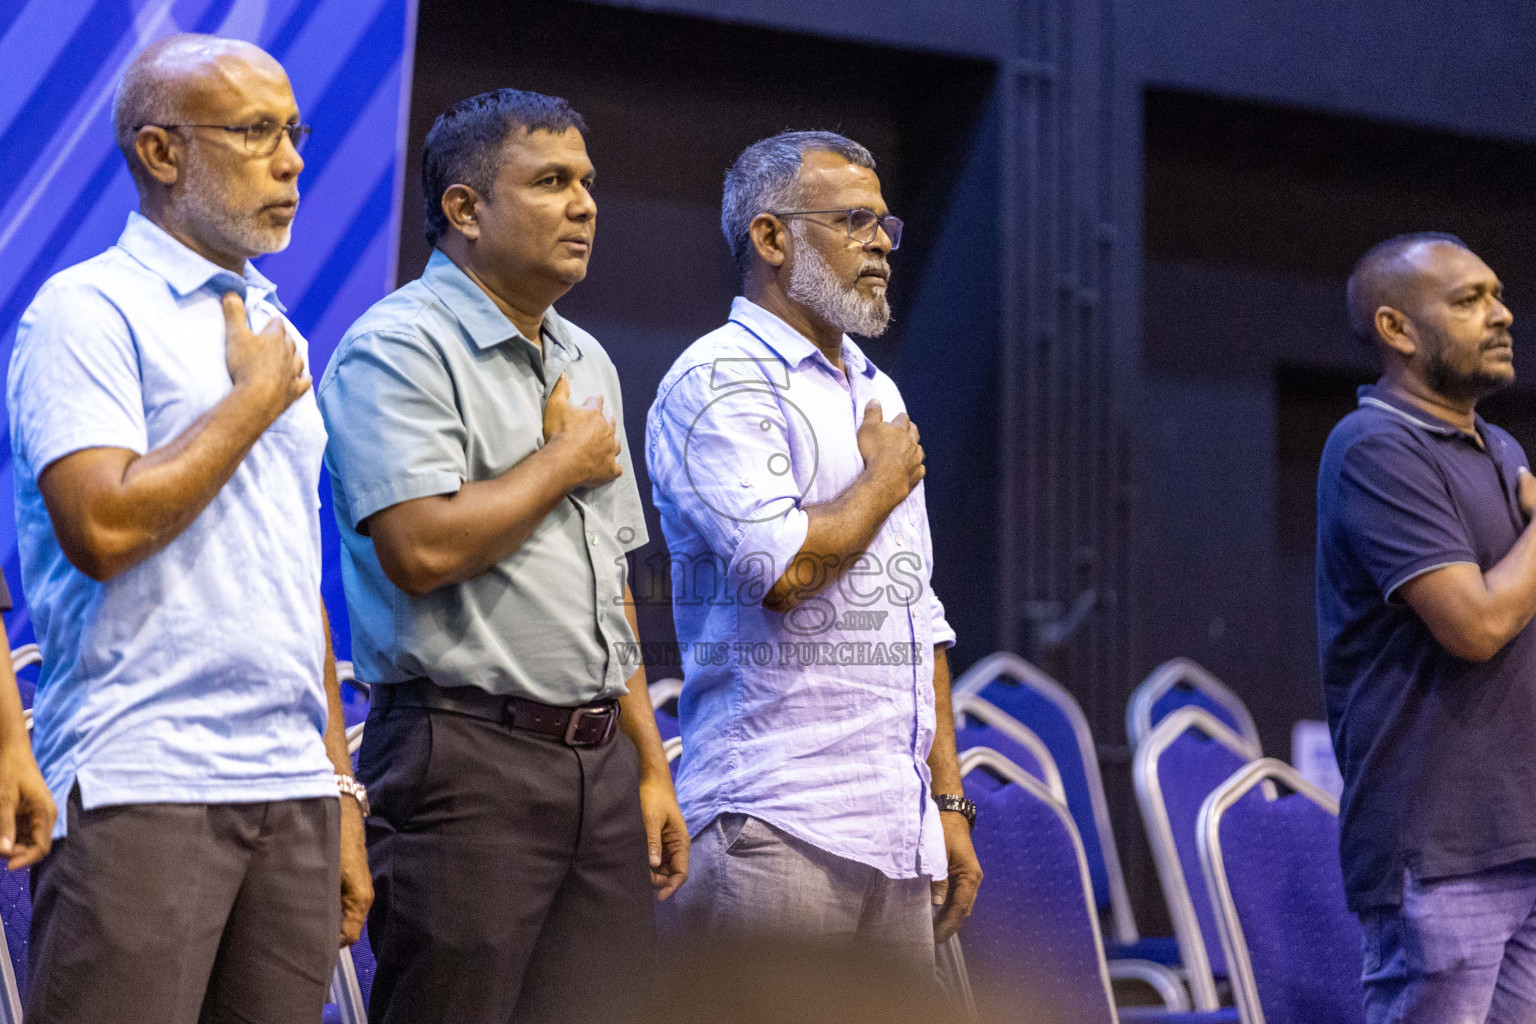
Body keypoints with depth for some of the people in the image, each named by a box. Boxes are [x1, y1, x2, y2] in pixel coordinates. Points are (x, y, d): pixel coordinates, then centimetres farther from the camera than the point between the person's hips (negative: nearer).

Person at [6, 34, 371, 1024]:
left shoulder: (275, 335, 20)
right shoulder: (90, 310, -3)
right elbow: (104, 527, -18)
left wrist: (341, 797, 17)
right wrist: (257, 399, -5)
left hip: (292, 794, 7)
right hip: (141, 792, -7)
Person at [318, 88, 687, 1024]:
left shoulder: (587, 362, 19)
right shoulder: (397, 349, -7)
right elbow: (422, 549, -21)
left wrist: (650, 767, 18)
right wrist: (566, 460, -6)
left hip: (600, 763, 8)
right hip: (468, 761, -8)